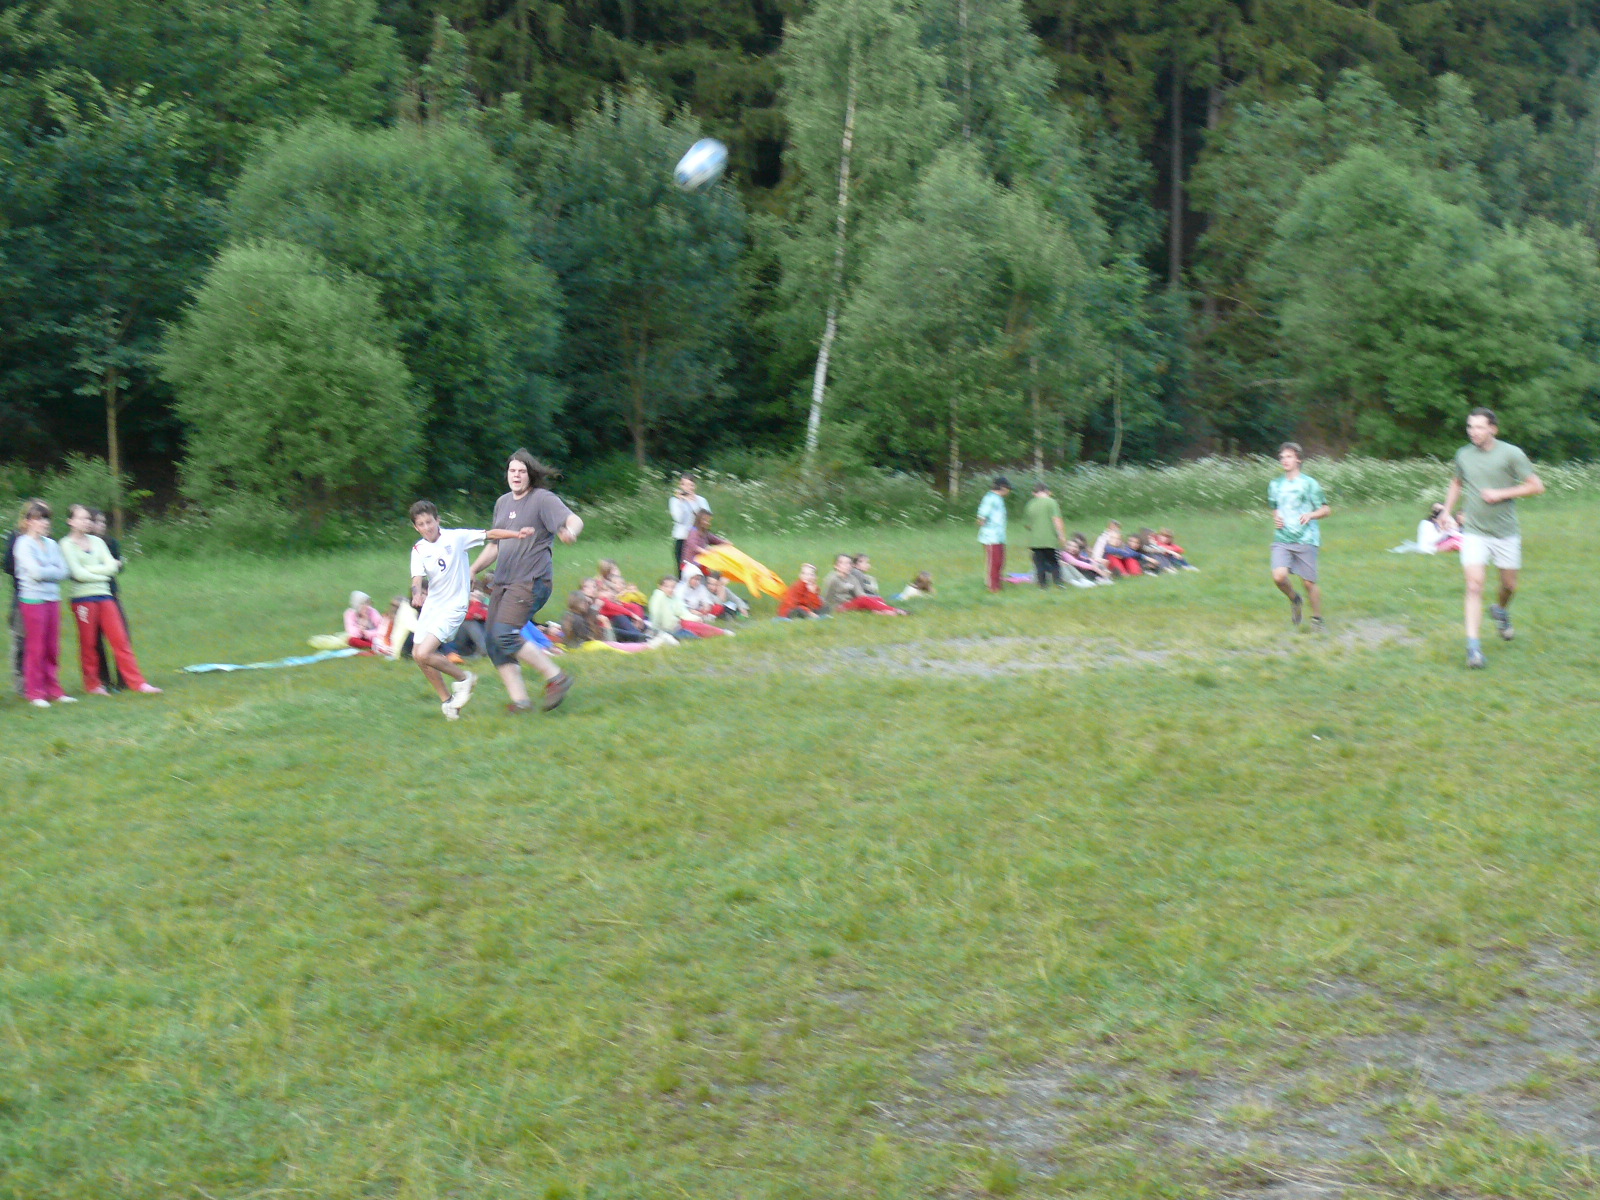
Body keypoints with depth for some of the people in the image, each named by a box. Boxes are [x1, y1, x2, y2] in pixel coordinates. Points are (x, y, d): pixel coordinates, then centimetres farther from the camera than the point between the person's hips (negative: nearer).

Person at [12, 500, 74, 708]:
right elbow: (36, 572, -17)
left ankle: (53, 690, 14)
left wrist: (45, 572, -10)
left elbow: (63, 571, 3)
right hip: (32, 599, -6)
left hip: (53, 598, 6)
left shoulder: (52, 544, 12)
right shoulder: (24, 544, -6)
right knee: (35, 648, -2)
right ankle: (34, 693, 4)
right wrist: (53, 571, -2)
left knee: (52, 648, 8)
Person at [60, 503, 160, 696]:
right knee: (89, 643, 2)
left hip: (104, 595, 4)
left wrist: (89, 569, -7)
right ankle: (92, 685, 13)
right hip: (82, 598, -4)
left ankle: (137, 682, -1)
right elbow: (77, 573, -11)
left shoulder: (97, 542, 13)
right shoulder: (67, 545, -1)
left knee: (120, 640, 0)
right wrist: (101, 574, -1)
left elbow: (112, 566, 3)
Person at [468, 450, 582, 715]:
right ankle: (518, 700, 4)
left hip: (531, 580, -8)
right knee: (494, 642, 1)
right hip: (503, 581, 8)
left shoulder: (543, 499, -5)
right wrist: (473, 570, 23)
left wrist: (570, 531, -44)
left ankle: (556, 677, -12)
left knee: (505, 634, -21)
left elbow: (574, 519, -21)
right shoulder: (502, 503, 18)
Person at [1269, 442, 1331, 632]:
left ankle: (1317, 619, 18)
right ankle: (1295, 600, 14)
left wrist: (1311, 515, -20)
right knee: (1279, 577, -16)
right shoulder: (1276, 485, 12)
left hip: (1306, 539, -3)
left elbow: (1325, 509, 0)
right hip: (1282, 539, 3)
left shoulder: (1309, 483, -1)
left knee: (1309, 582, -1)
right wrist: (1276, 519, 5)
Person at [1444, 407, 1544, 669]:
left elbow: (1536, 486, -6)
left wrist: (1501, 493, -14)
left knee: (1509, 585, 13)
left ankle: (1501, 611, 49)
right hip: (1474, 532, 0)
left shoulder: (1511, 454, -7)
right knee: (1474, 587, -13)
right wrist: (1447, 512, 17)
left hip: (1506, 532, 0)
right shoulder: (1463, 455, 3)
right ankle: (1473, 647, -15)